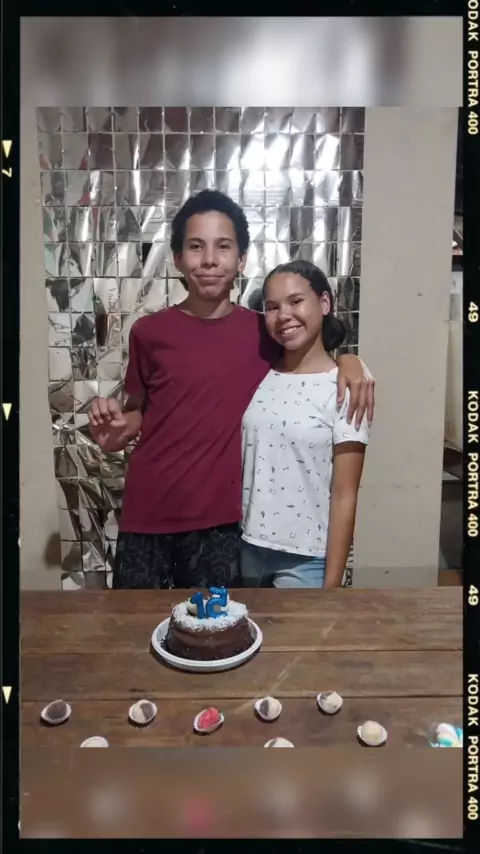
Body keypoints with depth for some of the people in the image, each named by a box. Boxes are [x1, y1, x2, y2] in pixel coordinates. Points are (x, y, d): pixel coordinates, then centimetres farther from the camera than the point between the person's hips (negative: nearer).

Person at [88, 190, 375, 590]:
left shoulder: (264, 332, -1)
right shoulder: (149, 332, -1)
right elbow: (137, 413, 10)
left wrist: (348, 360, -7)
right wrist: (113, 431, -11)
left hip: (220, 522, 0)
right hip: (146, 515, 0)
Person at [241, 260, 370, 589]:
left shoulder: (344, 388, -11)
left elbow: (345, 496, -12)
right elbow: (237, 465, 8)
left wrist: (332, 585, -12)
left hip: (306, 560, -4)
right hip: (246, 548, 4)